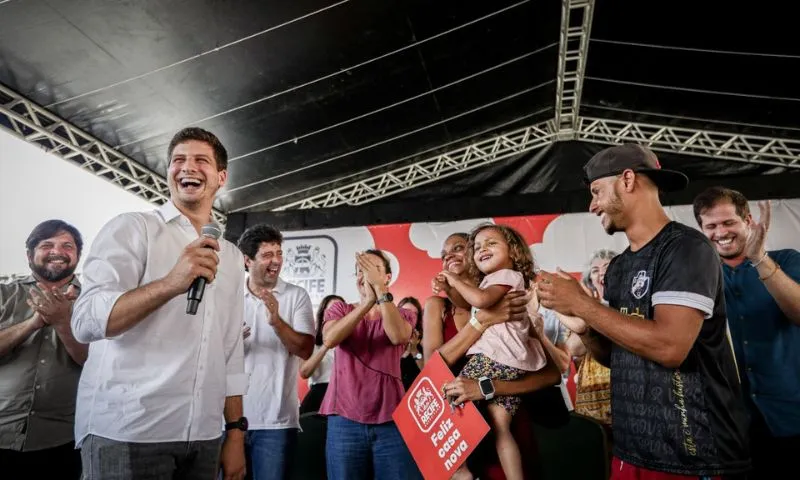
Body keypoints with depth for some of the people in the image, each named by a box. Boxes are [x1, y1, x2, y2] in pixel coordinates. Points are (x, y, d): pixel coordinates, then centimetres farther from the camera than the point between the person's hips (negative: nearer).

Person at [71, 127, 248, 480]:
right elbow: (85, 322, -14)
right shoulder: (132, 228, -3)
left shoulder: (231, 255, 12)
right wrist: (170, 284, -28)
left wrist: (236, 431, 8)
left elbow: (231, 352, 12)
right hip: (126, 432, -5)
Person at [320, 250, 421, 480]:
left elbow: (398, 336, -17)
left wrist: (379, 288, -19)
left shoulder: (403, 315, 8)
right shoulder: (339, 310, 9)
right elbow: (329, 339, -14)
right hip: (345, 419, 1)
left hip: (391, 419, 0)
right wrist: (368, 301, -22)